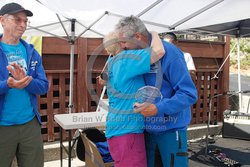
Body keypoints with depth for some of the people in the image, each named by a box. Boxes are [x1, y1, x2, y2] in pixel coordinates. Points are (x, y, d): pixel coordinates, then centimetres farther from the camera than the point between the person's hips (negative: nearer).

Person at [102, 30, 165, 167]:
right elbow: (159, 51, -22)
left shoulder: (114, 62, 14)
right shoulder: (125, 58, -14)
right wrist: (154, 34, -3)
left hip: (122, 129, 10)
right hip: (126, 131, -10)